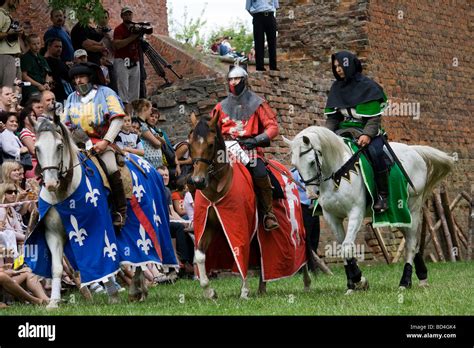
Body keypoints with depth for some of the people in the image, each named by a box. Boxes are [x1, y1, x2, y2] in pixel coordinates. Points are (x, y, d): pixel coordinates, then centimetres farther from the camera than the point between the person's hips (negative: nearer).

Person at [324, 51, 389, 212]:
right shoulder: (337, 88, 10)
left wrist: (367, 134, -30)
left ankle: (382, 194, -23)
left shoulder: (368, 86, -8)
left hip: (368, 132, -5)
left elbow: (374, 117, -13)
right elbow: (332, 116, 9)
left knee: (375, 152, -34)